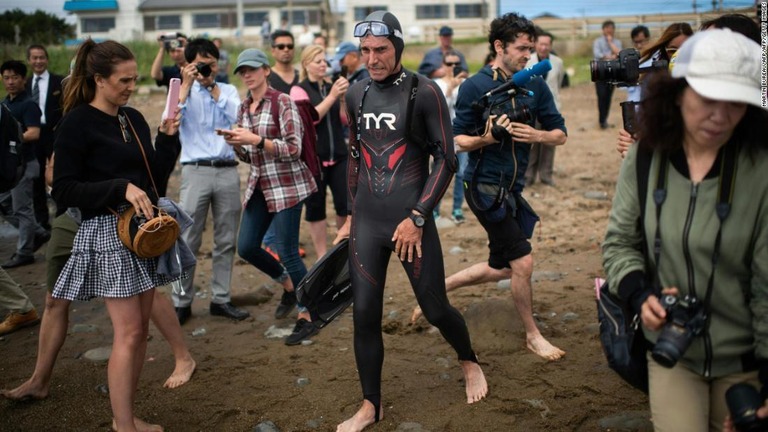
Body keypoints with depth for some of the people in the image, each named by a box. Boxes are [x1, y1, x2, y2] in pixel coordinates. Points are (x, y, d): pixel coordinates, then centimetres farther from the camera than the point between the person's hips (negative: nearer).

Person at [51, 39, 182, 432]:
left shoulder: (133, 118, 10)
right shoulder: (77, 124, -10)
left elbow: (156, 175, 13)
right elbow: (63, 191, -13)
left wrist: (168, 137, -1)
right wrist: (121, 189, -23)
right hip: (108, 232, -7)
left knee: (140, 329, 9)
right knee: (128, 332, -7)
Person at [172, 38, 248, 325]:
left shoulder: (229, 91, 13)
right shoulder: (183, 91, 8)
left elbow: (240, 118, -5)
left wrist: (214, 91, -5)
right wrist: (187, 84, -7)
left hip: (228, 170, 2)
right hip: (196, 170, -2)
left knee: (226, 241, 7)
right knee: (188, 241, -3)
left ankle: (221, 299, 17)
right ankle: (182, 301, 7)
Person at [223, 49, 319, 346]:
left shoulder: (282, 102, -10)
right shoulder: (244, 108, 11)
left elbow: (293, 148, -16)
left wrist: (255, 139, -24)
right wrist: (236, 144, -5)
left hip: (287, 185, -7)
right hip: (259, 185, 8)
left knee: (287, 252, -7)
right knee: (246, 247, 7)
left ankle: (307, 318, 8)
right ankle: (289, 285, 33)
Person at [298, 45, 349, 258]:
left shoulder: (331, 87, 10)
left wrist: (343, 98, -10)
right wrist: (332, 96, -20)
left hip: (338, 155, 3)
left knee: (346, 204, -2)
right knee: (315, 207, 4)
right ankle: (322, 256, 15)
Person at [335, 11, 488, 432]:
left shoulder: (424, 92, -8)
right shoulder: (356, 94, 7)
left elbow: (446, 160, -8)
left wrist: (417, 217, -13)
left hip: (411, 220, -4)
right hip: (367, 223, 4)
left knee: (435, 309, 4)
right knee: (364, 314, 4)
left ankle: (469, 362, 36)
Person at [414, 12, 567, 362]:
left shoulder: (535, 85, 3)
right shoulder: (475, 86, -11)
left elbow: (560, 134, 3)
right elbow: (458, 139, -9)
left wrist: (537, 135, -17)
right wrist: (486, 138, -28)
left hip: (512, 186, 7)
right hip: (485, 185, -7)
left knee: (501, 269, 14)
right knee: (522, 263, -7)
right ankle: (532, 335, 13)